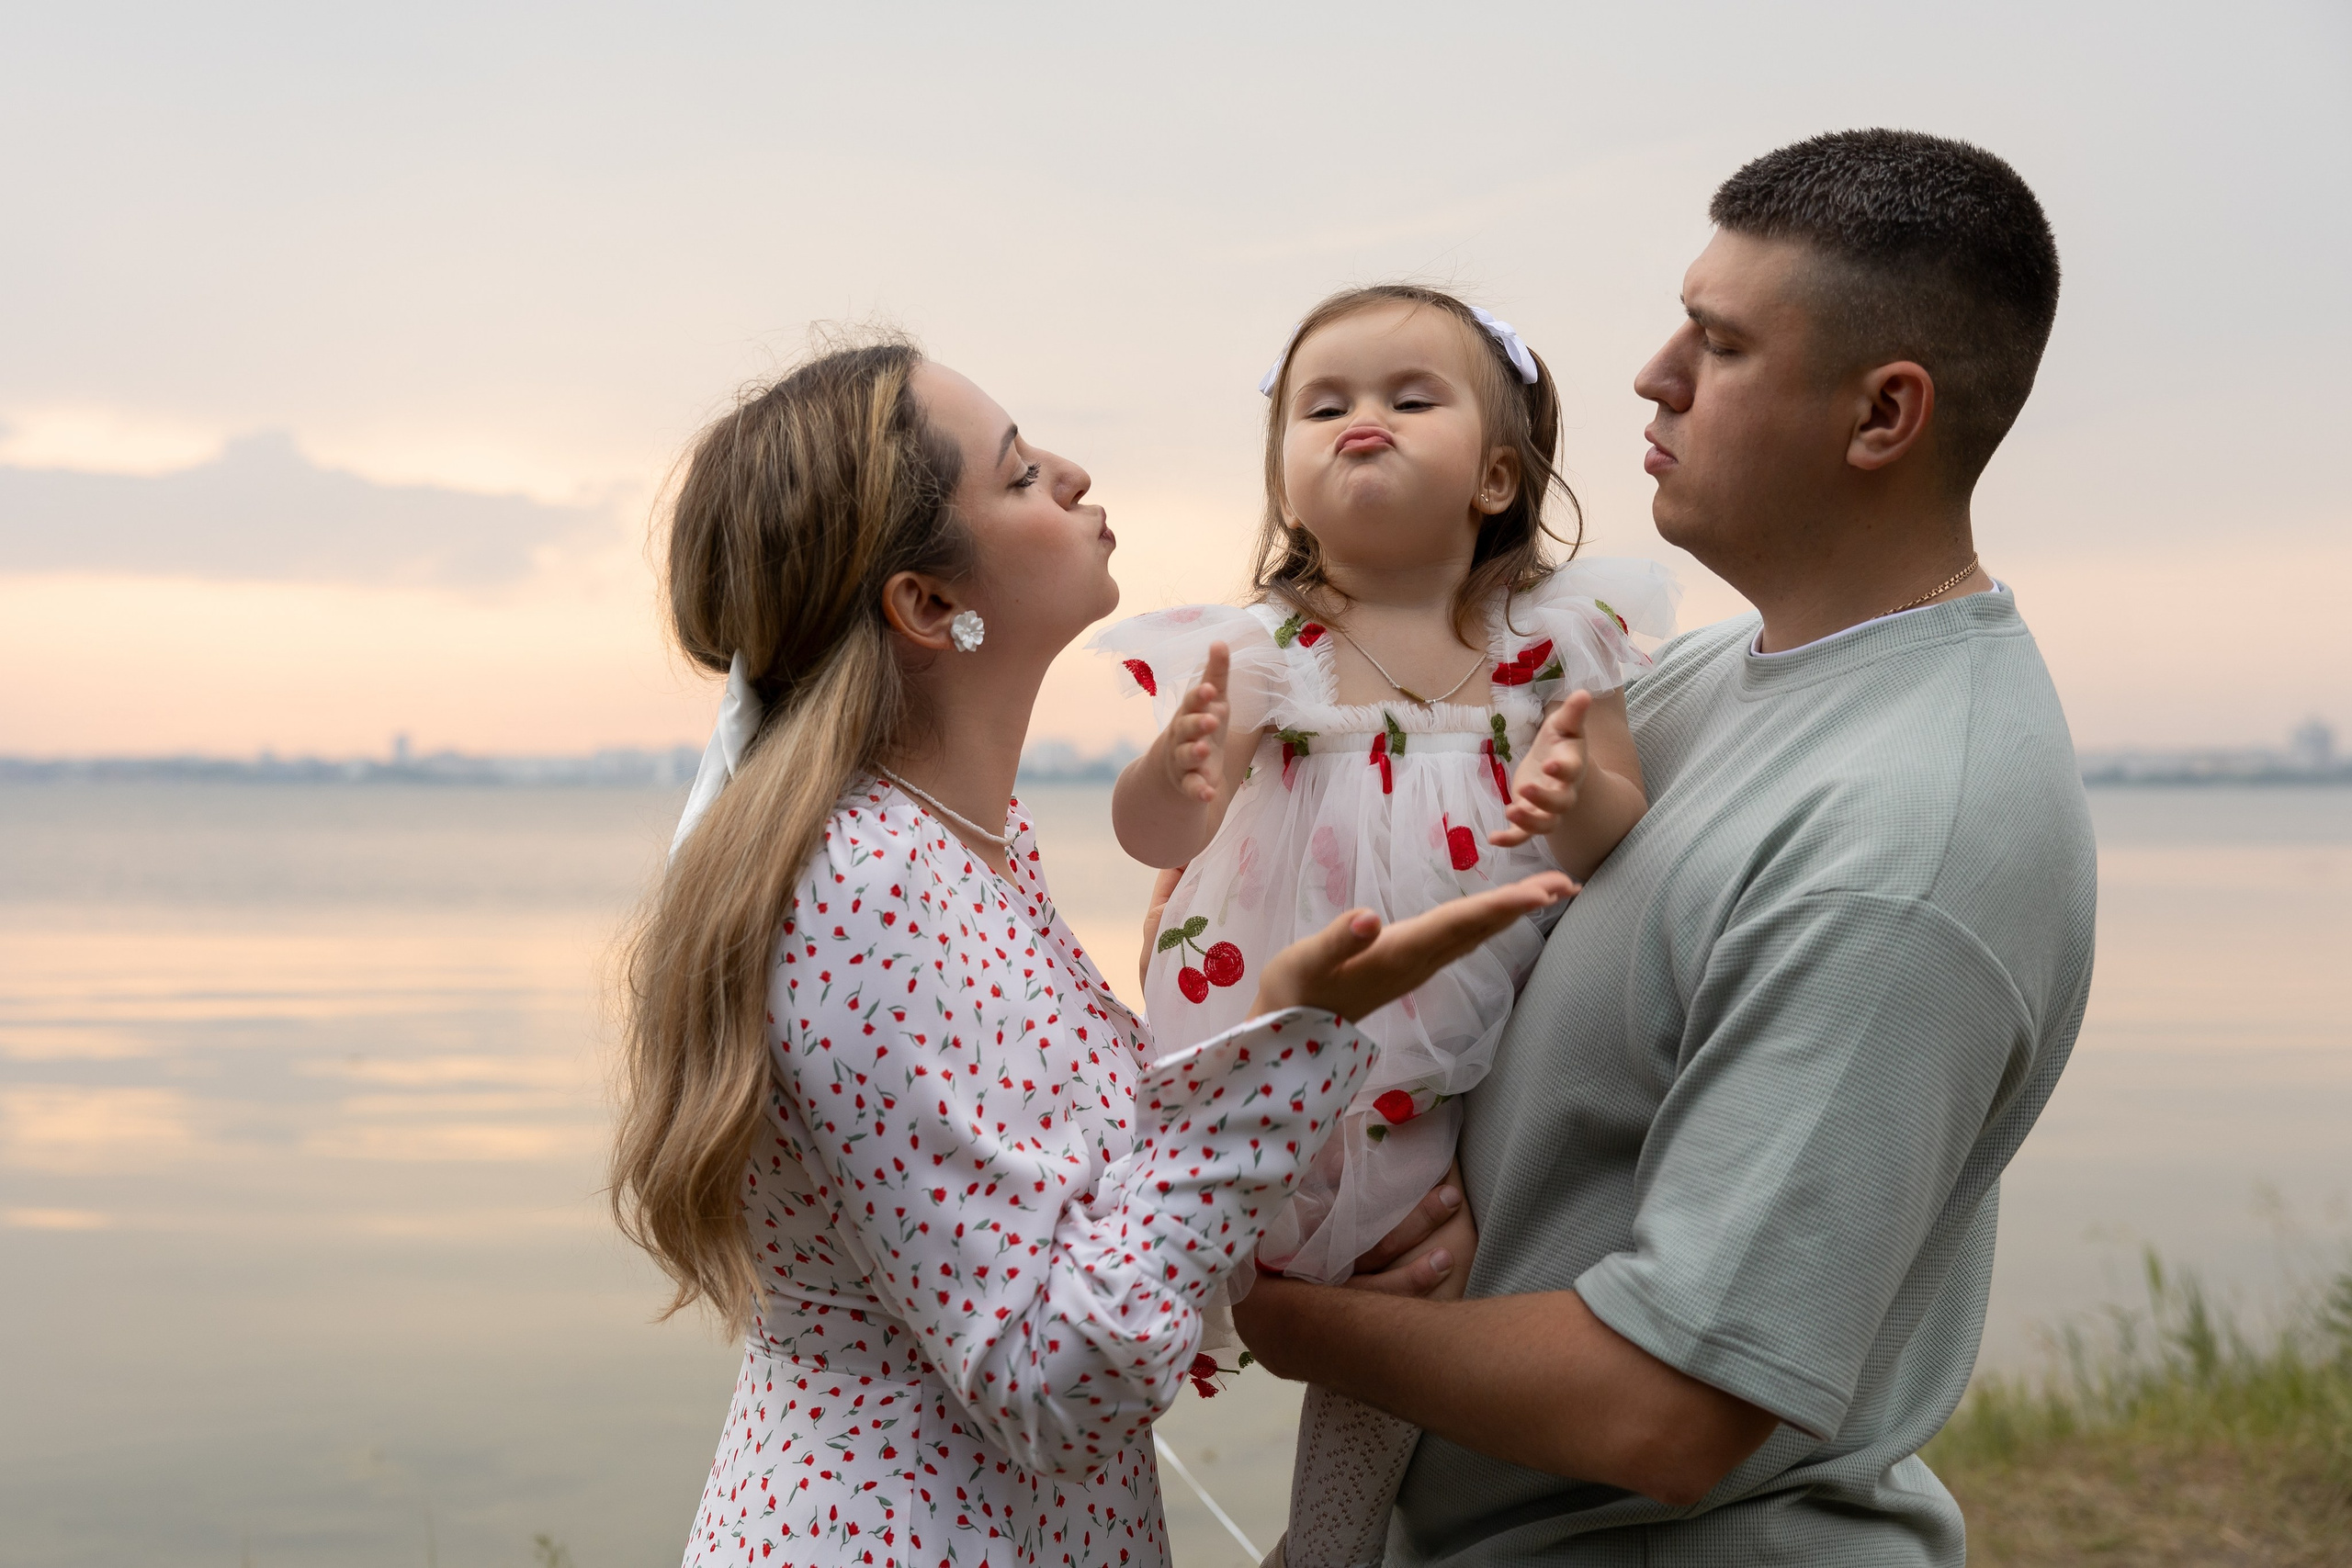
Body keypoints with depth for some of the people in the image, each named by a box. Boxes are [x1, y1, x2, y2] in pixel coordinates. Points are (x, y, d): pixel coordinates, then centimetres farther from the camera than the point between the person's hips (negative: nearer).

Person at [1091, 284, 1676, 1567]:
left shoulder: (1554, 637, -2)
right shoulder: (1263, 649, -6)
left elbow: (1631, 837, -4)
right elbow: (1151, 834, -12)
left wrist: (1581, 799, -27)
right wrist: (1175, 776, -35)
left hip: (1490, 1046, 2)